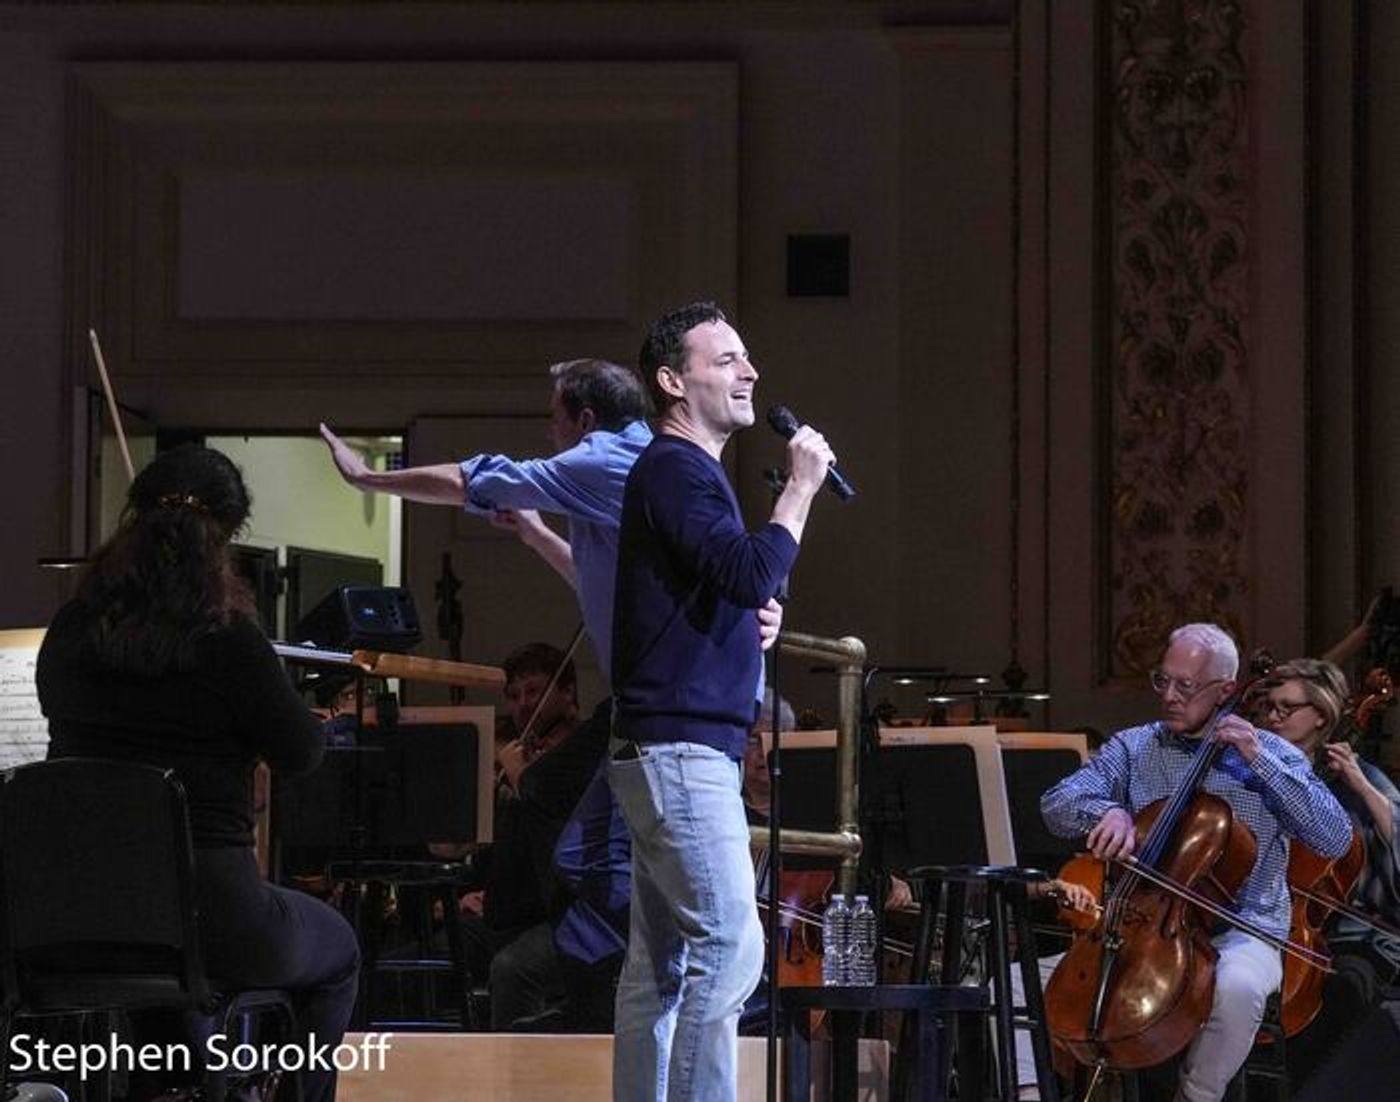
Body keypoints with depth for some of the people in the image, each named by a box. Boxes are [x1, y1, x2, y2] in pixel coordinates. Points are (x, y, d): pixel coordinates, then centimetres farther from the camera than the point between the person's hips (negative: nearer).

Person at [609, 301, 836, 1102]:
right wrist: (801, 487, -12)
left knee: (662, 961, 8)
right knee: (728, 946, -15)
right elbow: (751, 573, -23)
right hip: (681, 744, -10)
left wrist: (752, 621, 9)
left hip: (667, 749, 10)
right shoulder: (675, 469, -10)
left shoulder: (686, 471, 21)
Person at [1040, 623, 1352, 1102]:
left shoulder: (1269, 754, 4)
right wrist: (1106, 811, -25)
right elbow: (1057, 803, -2)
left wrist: (1260, 761, -13)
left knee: (1237, 988, -36)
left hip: (1239, 929, -2)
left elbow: (1337, 839, -6)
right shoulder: (1132, 748, 9)